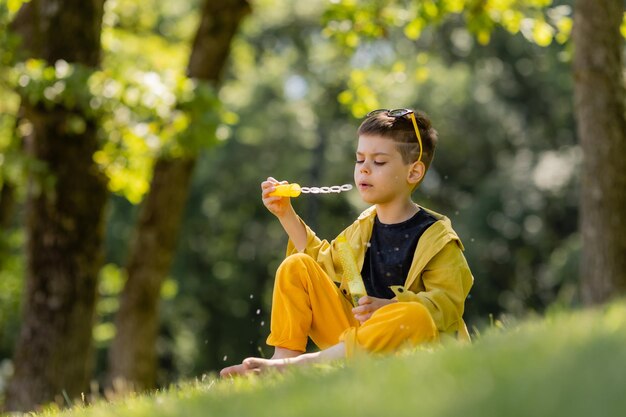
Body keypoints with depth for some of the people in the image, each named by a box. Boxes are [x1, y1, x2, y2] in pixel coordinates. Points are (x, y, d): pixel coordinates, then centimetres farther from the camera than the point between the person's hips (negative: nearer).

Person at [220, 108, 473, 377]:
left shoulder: (436, 237, -6)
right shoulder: (362, 228, 14)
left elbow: (448, 302, -15)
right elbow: (324, 261, 27)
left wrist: (388, 307, -29)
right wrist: (286, 215, 18)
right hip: (351, 331, 6)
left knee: (416, 316, -41)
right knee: (297, 266, -1)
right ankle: (284, 355, -17)